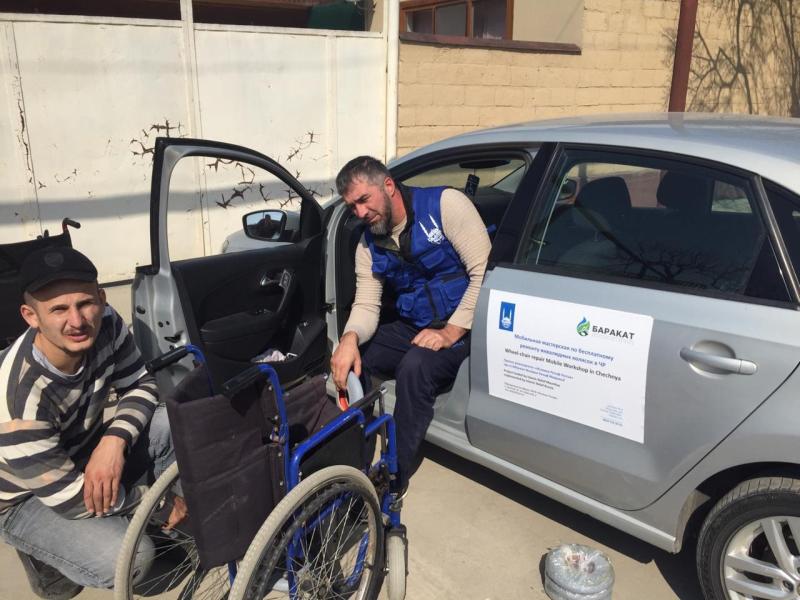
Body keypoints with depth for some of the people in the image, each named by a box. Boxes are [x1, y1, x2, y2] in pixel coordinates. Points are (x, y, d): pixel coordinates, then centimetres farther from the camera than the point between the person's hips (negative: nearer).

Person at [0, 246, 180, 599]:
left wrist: (114, 440, -27)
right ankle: (43, 555, 6)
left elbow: (141, 385, -6)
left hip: (84, 455, 6)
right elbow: (73, 501, -27)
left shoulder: (105, 326, -21)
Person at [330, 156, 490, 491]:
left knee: (415, 367, -33)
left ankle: (394, 480, -18)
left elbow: (485, 272, -18)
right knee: (349, 363, -14)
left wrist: (451, 331, -22)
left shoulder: (444, 204, -12)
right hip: (412, 327, 6)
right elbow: (366, 304, -1)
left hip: (461, 326, -6)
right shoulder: (368, 246, 6)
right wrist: (350, 338, -25)